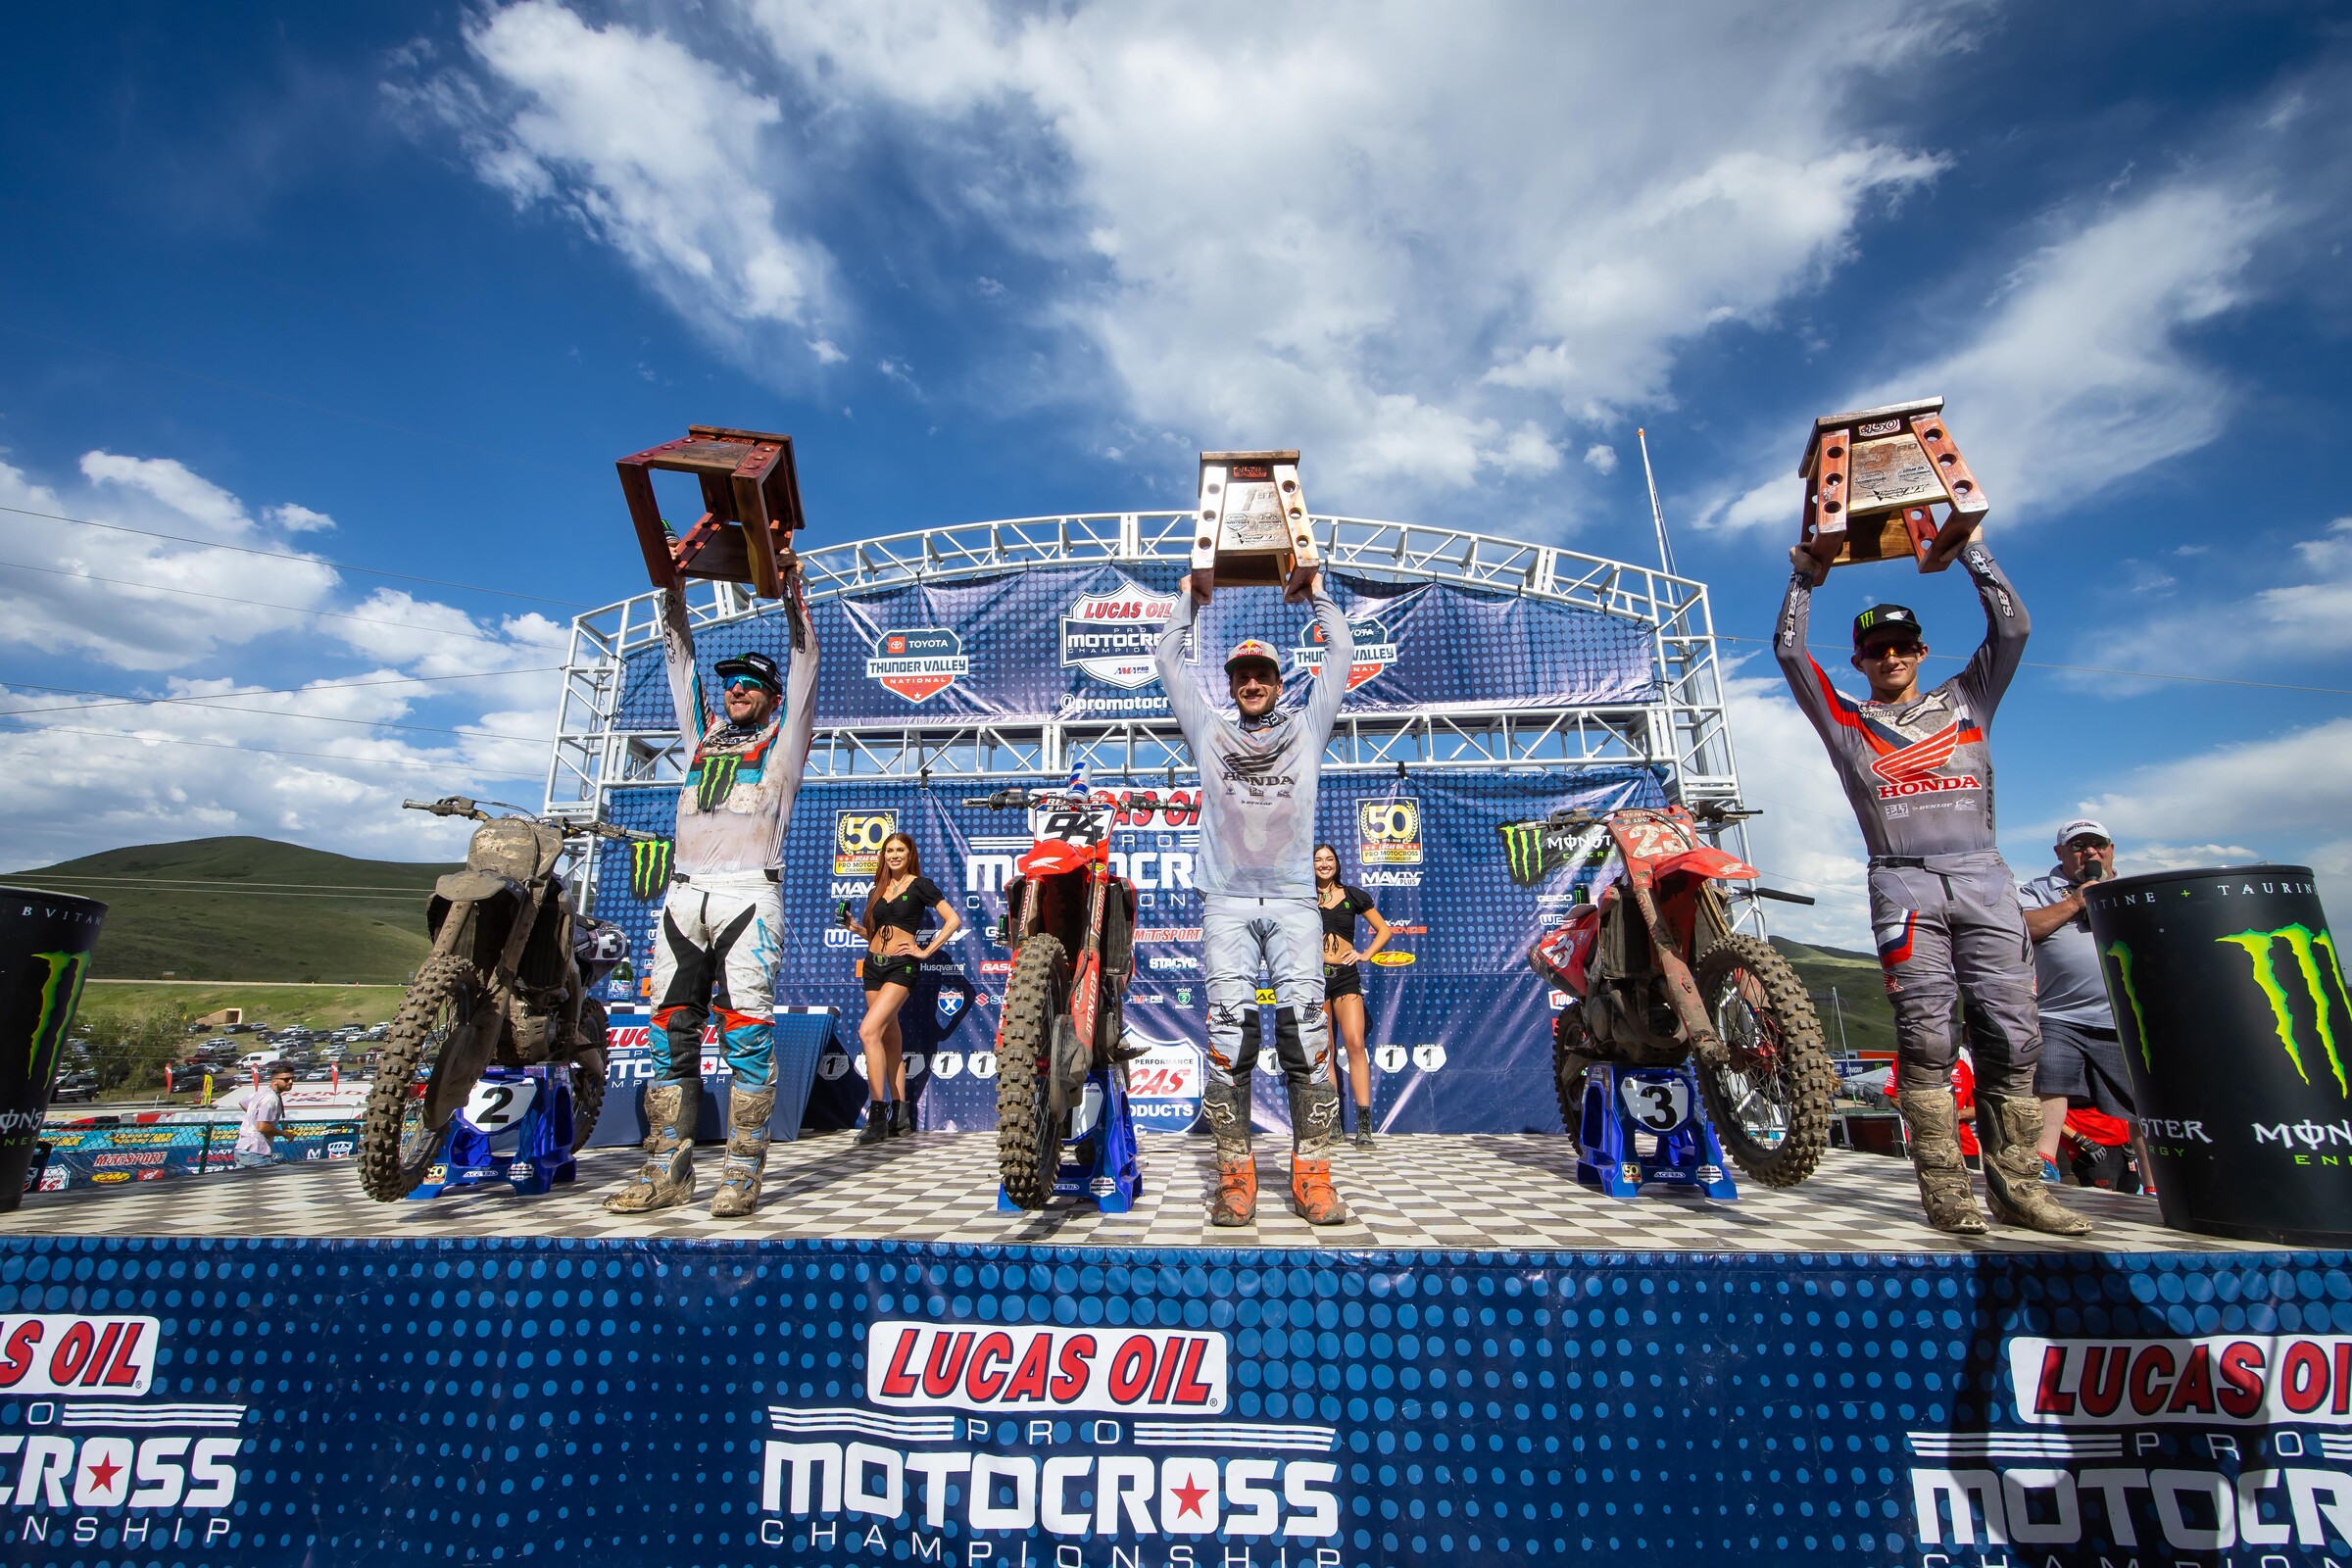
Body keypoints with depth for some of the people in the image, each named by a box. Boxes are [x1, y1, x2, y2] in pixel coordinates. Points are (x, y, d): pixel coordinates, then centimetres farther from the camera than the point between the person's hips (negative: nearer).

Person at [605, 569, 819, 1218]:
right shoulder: (705, 732, 27)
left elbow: (804, 661, 9)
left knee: (747, 1036, -7)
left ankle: (743, 1173, -2)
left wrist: (789, 584, 10)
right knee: (672, 1033, 5)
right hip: (683, 894, 6)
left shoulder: (783, 736, 14)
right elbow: (679, 659, 29)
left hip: (747, 894, -5)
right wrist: (672, 588, 25)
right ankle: (668, 1170, 12)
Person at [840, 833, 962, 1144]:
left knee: (868, 1031, -19)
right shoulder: (877, 891, 15)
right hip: (874, 964, 7)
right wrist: (855, 927, 2)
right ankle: (900, 1115, 12)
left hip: (902, 966, -7)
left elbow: (953, 920, -8)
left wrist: (926, 951, -10)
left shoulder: (920, 885, -3)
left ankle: (878, 1115, -16)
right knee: (889, 1038, 7)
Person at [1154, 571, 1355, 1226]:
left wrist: (1317, 594, 32)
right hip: (1226, 902, 0)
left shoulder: (1306, 728, 19)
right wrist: (1187, 600, 32)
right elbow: (1167, 659, 23)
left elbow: (1339, 655, 22)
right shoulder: (1209, 731, 19)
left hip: (1293, 900, 0)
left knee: (1307, 1028, -8)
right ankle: (1235, 1174, 1)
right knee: (1228, 1034, -7)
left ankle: (1311, 1175, -1)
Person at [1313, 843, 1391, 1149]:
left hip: (1345, 975, 0)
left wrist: (1366, 954, 2)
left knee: (1355, 1044, -13)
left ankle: (1364, 1125, -13)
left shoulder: (1353, 894, 8)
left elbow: (1383, 930, 14)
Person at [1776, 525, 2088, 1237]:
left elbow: (2012, 629, 15)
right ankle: (1943, 1184, -4)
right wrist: (1803, 578, 16)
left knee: (2012, 1033, -1)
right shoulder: (1843, 719, 15)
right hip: (1903, 883, -2)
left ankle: (2017, 1184, 6)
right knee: (1926, 1037, -7)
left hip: (1984, 878, 2)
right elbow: (1789, 651, 9)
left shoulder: (1966, 699, 22)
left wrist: (1972, 549, 19)